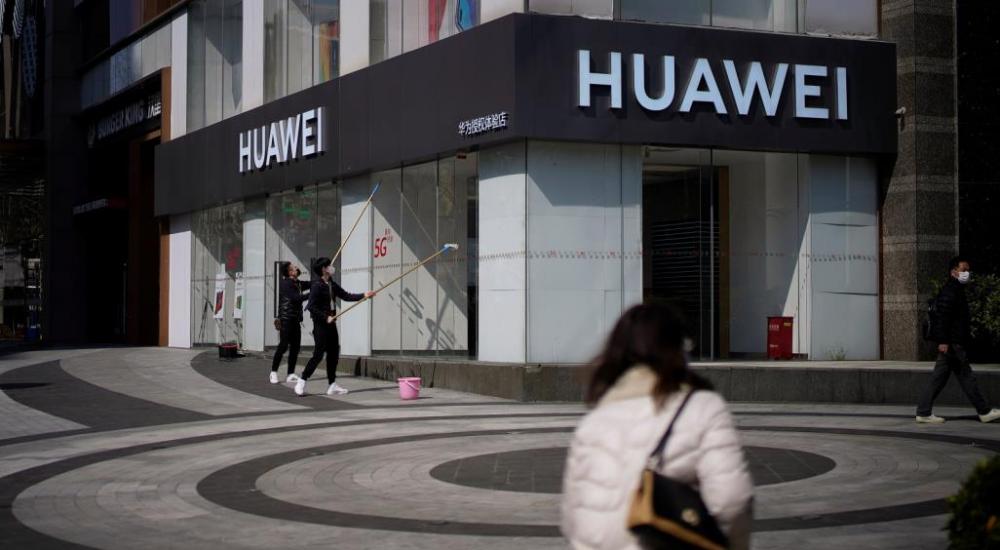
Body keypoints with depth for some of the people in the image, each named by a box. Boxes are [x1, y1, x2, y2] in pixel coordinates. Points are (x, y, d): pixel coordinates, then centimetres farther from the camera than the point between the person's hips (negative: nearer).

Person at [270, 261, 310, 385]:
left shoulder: (297, 283, 13)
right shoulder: (285, 283, -10)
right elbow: (296, 298, -20)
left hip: (295, 319, 7)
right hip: (286, 318, -7)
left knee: (295, 347, 3)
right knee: (283, 345, -8)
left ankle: (291, 375, 7)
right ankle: (274, 372, 3)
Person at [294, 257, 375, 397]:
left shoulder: (331, 284, 10)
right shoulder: (317, 286, -15)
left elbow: (346, 296, 13)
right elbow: (311, 307, -19)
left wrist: (363, 295, 4)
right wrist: (325, 317, -19)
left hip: (330, 323, 8)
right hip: (320, 324, -8)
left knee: (334, 353, 9)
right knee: (318, 354, -9)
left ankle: (332, 385, 14)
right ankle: (302, 382, 0)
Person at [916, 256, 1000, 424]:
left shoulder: (957, 290, 20)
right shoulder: (949, 292, -13)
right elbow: (942, 317, -21)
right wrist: (943, 341, -25)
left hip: (949, 343, 11)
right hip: (952, 343, -11)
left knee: (939, 378, 8)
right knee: (966, 377, -2)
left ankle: (924, 413, 7)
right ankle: (984, 412, 5)